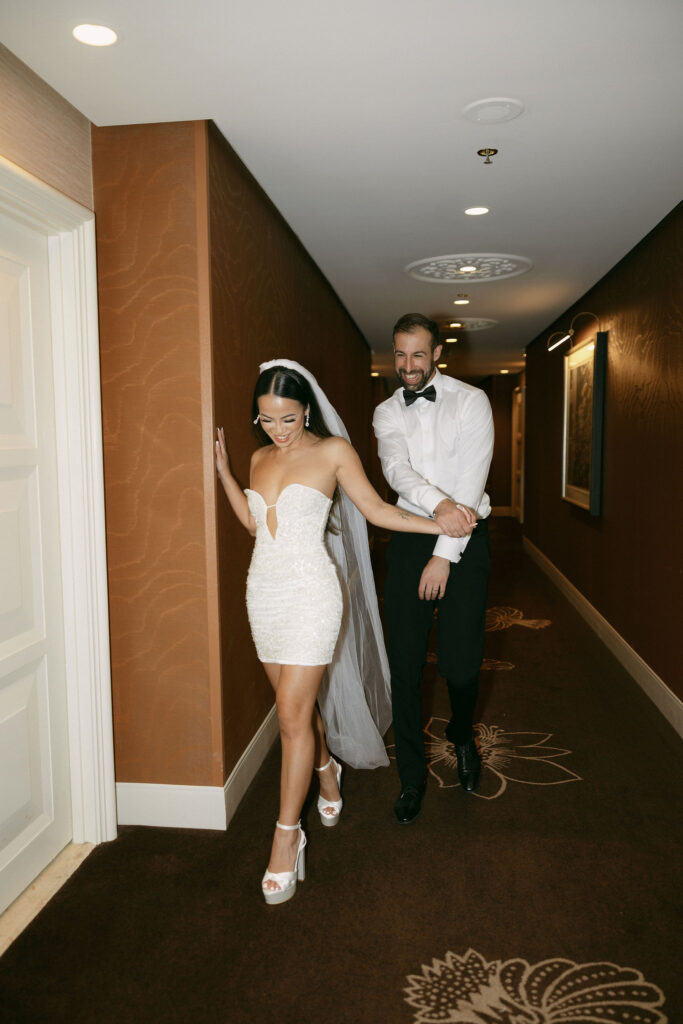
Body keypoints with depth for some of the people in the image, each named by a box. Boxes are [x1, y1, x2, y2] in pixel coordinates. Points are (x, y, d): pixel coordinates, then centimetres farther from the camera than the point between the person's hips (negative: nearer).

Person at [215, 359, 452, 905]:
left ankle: (287, 836, 8)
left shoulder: (332, 451, -5)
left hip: (311, 596, -5)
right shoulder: (260, 458, 11)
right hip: (264, 593, 6)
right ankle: (327, 771, 45)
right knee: (297, 703, 16)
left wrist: (442, 523, -3)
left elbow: (376, 509, 0)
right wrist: (224, 470, 14)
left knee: (293, 715, -6)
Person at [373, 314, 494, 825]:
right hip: (410, 538, 3)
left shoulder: (470, 401, -2)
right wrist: (438, 505, -31)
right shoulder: (387, 413, 8)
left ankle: (462, 737, 33)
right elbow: (397, 469, -11)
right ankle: (412, 777, 19)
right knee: (405, 662, 2)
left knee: (460, 662, -3)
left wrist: (444, 555, -15)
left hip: (465, 539, -2)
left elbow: (471, 481, -10)